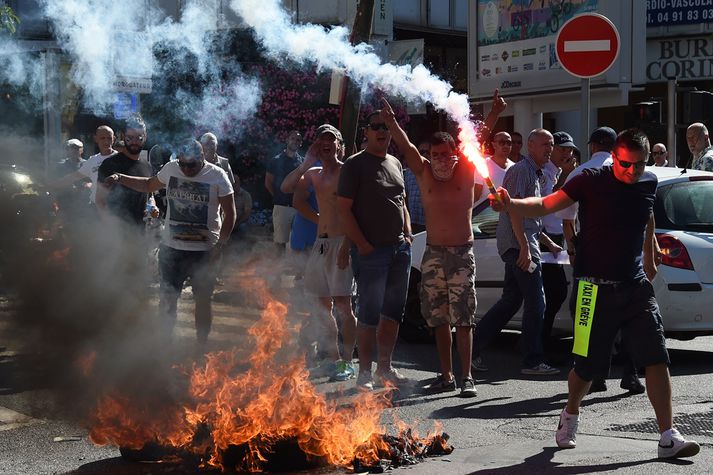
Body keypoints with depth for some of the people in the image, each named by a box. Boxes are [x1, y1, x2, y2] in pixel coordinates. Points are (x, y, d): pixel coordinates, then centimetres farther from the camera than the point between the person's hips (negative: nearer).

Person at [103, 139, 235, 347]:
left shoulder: (217, 176, -11)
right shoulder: (170, 169, 0)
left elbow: (229, 213, -7)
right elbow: (148, 185, 18)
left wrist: (220, 245, -14)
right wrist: (119, 178, 7)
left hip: (203, 250, -3)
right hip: (171, 247, 3)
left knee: (203, 300, 7)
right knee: (167, 298, 8)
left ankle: (201, 346, 20)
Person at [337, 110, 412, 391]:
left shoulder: (395, 164, 17)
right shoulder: (355, 164, -4)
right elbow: (343, 208, -9)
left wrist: (408, 235, 11)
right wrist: (362, 244, -14)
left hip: (400, 249, 7)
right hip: (371, 251, -7)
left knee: (393, 312, 10)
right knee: (370, 313, -6)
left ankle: (385, 367, 21)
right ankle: (365, 372, 1)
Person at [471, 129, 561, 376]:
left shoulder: (535, 173, 24)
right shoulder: (522, 170, -8)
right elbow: (514, 208, -18)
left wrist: (549, 243, 31)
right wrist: (525, 246, -24)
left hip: (518, 245, 10)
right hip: (519, 243, -10)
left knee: (511, 299, 12)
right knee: (535, 303, -8)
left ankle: (474, 347, 15)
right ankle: (533, 361, -4)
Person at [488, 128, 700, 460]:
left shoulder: (649, 184, 7)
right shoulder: (592, 181, -8)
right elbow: (546, 205, -13)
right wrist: (510, 205, -29)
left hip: (635, 284, 4)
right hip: (595, 287, -4)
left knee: (657, 358, -5)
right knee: (588, 365, 2)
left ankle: (668, 438, -1)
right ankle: (570, 416, 33)